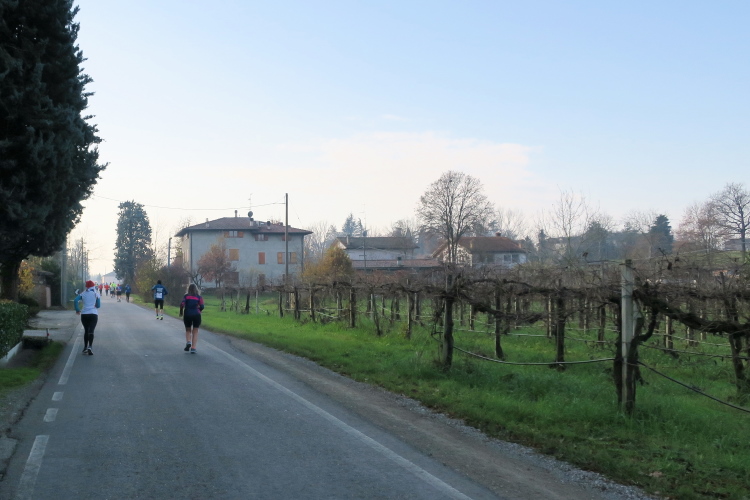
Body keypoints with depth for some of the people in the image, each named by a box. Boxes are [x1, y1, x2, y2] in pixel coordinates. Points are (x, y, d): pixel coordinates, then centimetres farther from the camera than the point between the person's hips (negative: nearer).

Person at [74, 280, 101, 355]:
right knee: (91, 331, -10)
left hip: (84, 314, 2)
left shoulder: (83, 294, 7)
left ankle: (85, 348, 19)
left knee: (86, 330, 16)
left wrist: (77, 310, 1)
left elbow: (75, 301, -8)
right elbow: (98, 305, 5)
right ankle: (89, 347, -28)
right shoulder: (96, 294, 5)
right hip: (93, 314, -2)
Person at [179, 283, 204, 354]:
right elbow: (202, 306, -7)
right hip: (196, 315, 0)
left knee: (188, 330, 19)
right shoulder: (199, 297, 2)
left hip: (187, 315, 0)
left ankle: (188, 342, -6)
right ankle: (193, 348, 1)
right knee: (195, 332, 8)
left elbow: (182, 304, -11)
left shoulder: (186, 296, 1)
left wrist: (181, 312, 4)